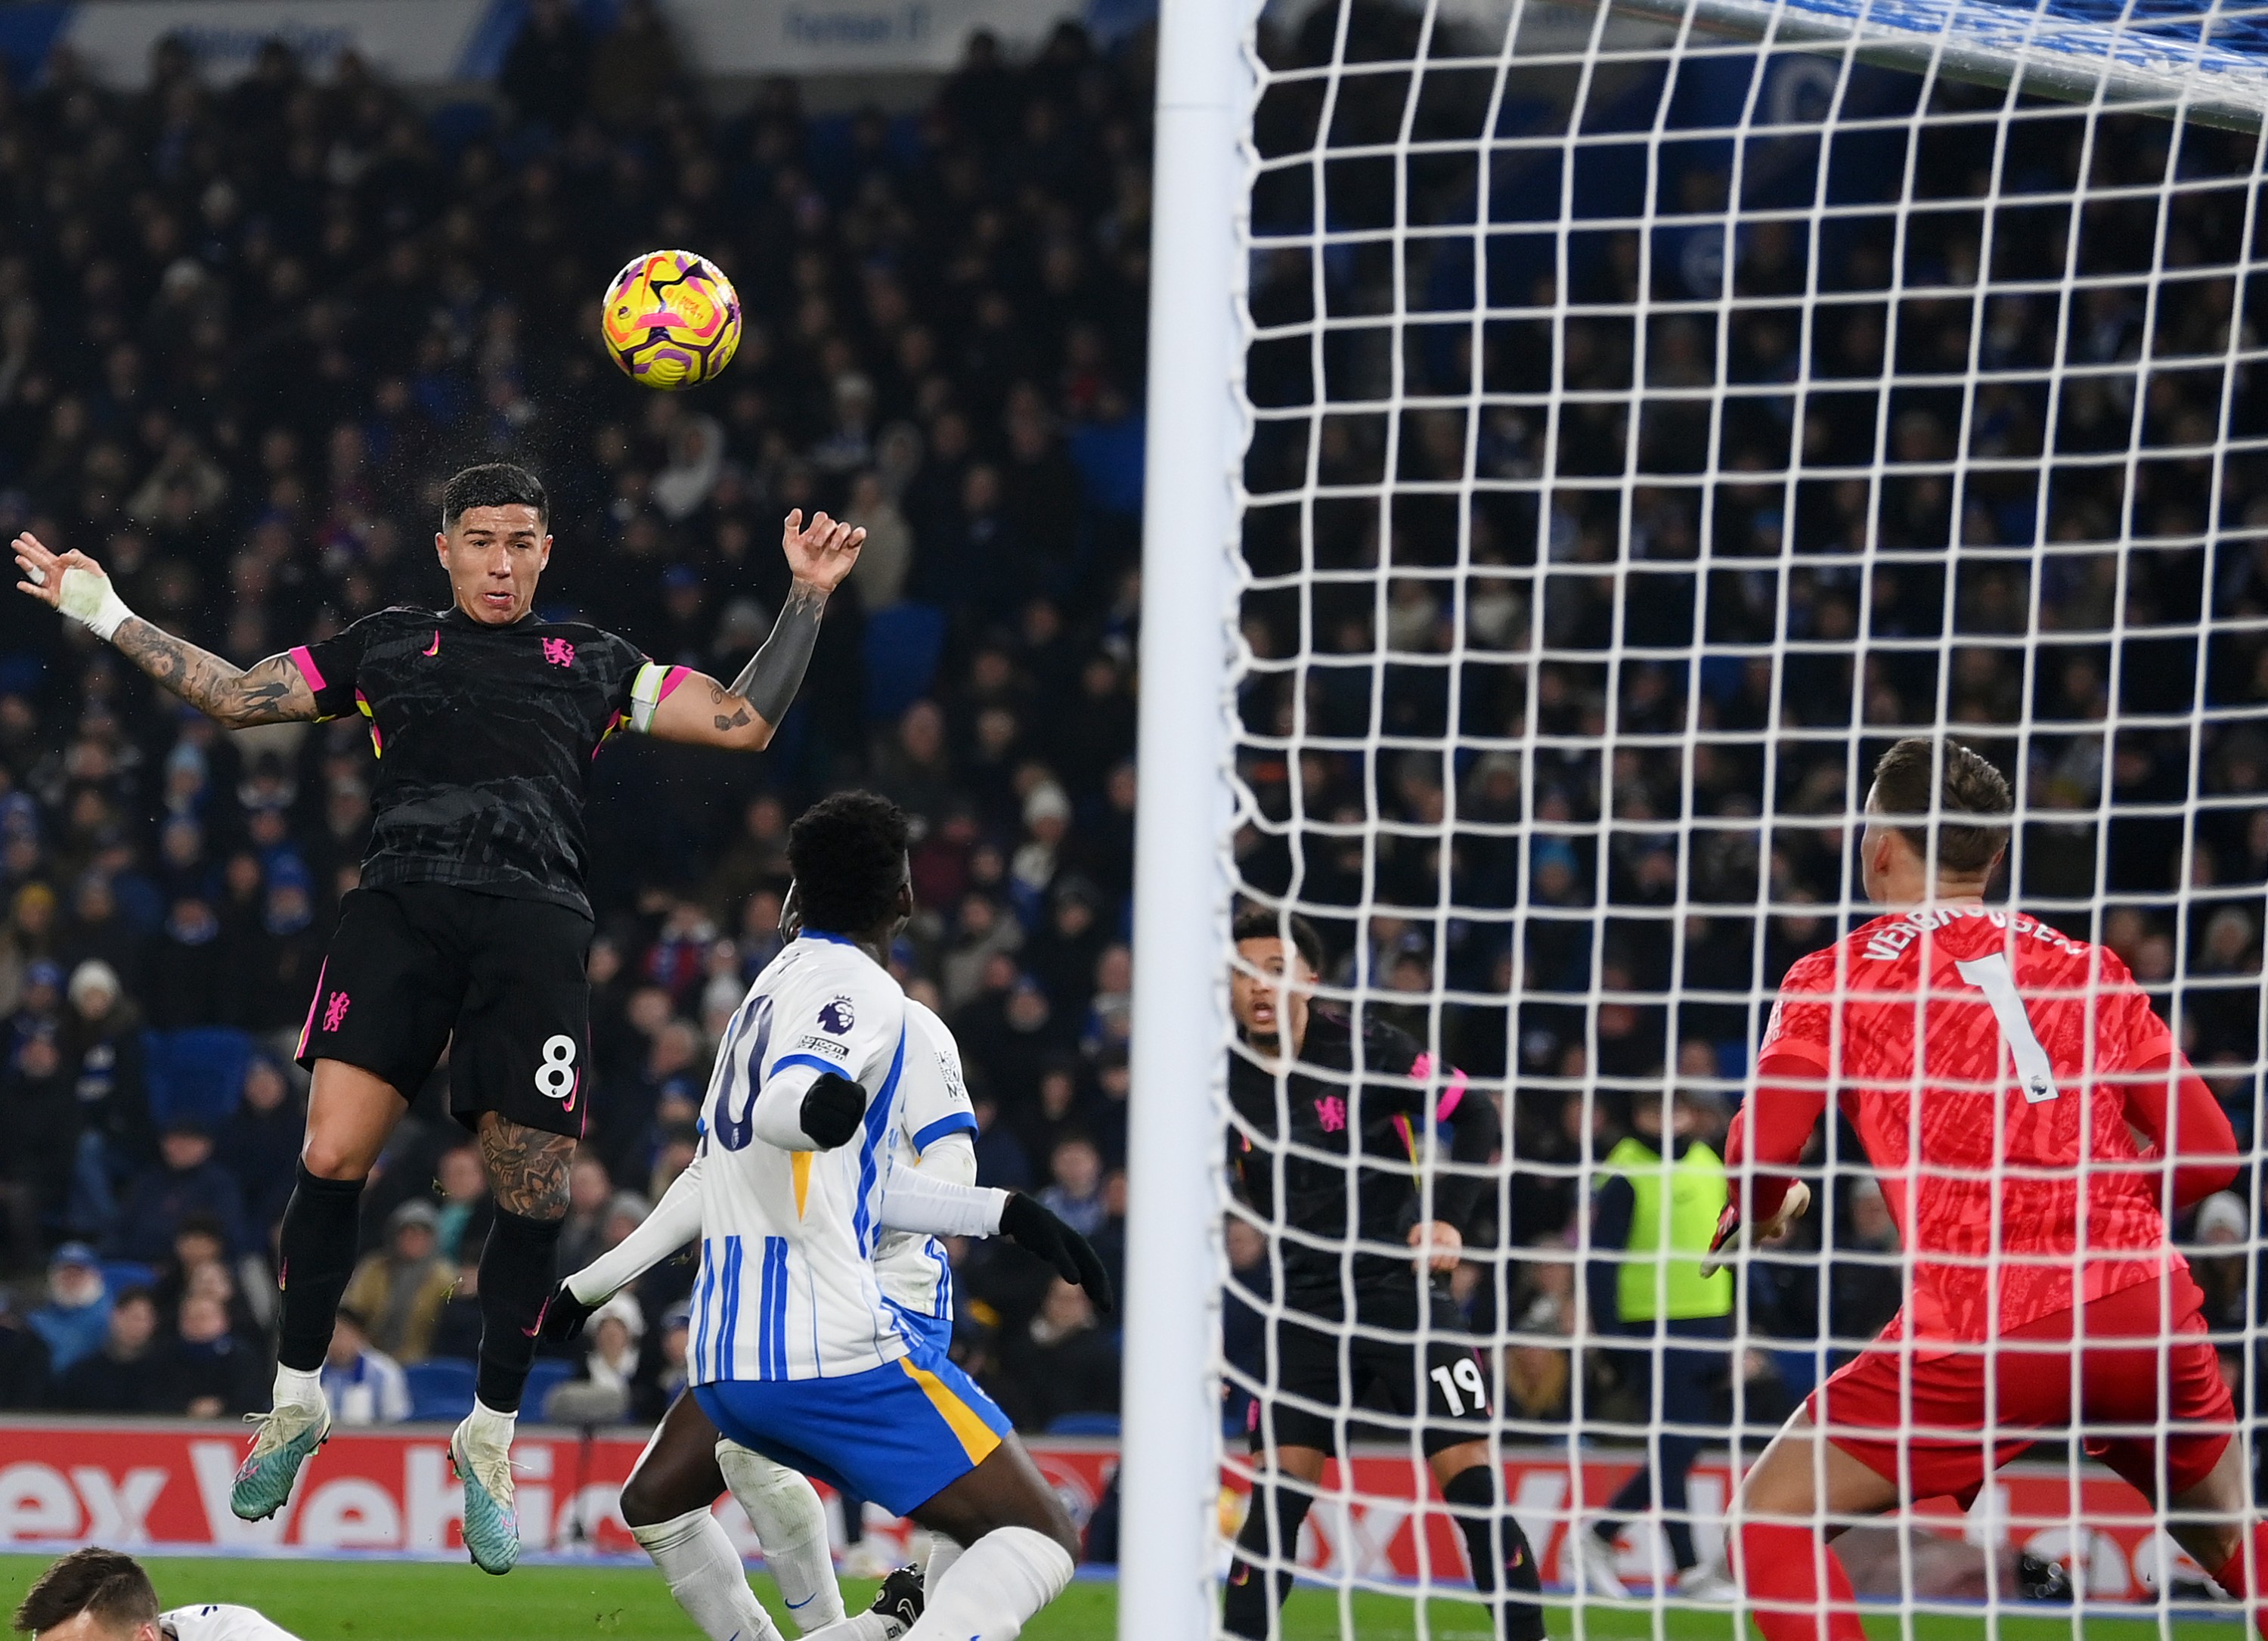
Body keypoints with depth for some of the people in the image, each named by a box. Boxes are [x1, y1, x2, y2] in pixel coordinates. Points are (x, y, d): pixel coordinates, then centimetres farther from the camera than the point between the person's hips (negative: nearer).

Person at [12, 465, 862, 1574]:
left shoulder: (594, 663, 21)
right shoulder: (387, 647, 21)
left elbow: (743, 723, 21)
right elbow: (234, 696, 27)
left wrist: (807, 600, 14)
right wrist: (107, 618, 23)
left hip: (534, 925, 0)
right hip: (400, 908, 0)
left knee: (533, 1201, -3)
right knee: (332, 1158, -14)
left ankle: (488, 1440, 15)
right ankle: (296, 1402, 6)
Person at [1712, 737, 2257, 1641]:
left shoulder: (1836, 979, 7)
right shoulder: (2089, 969, 16)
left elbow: (1762, 1149, -6)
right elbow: (2207, 1153, 12)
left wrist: (1758, 1209, 18)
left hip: (1979, 1331, -4)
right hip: (2144, 1305, 4)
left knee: (1771, 1522, 10)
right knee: (2233, 1540, 26)